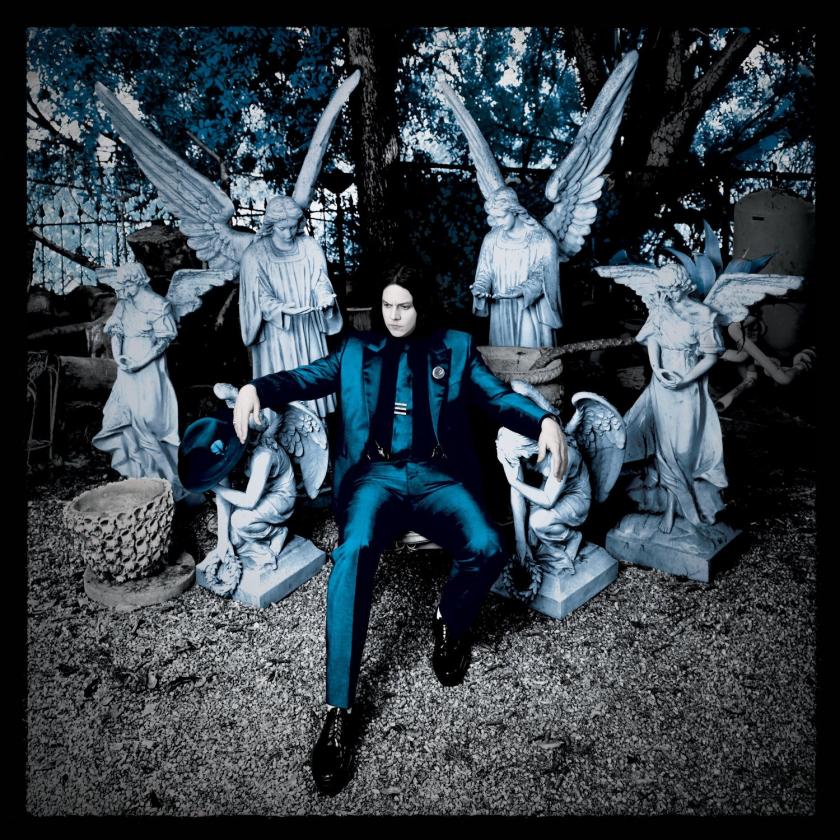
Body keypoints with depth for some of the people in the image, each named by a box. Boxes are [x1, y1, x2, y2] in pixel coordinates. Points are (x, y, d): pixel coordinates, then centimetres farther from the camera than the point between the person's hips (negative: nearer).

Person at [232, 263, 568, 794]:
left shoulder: (455, 347, 18)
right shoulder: (357, 351, 21)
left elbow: (498, 397, 8)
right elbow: (307, 378, 8)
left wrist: (545, 420, -13)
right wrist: (257, 389, -14)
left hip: (437, 476, 1)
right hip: (375, 474, 0)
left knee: (486, 549, -28)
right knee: (354, 551, -31)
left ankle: (451, 623, 7)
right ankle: (339, 713, -27)